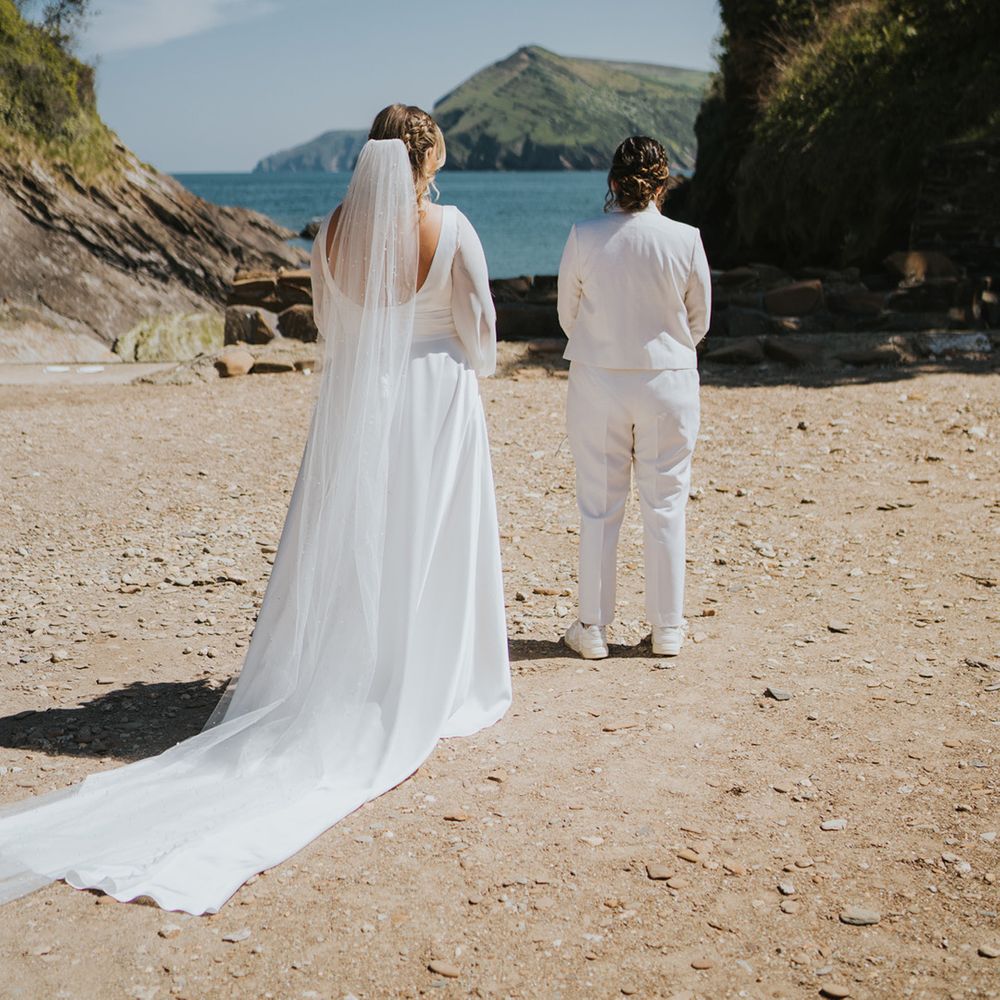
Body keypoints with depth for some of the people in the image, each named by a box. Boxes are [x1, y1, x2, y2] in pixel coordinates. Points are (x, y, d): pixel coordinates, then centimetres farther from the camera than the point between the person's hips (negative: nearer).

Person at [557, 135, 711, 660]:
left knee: (598, 509, 9)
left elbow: (568, 315, 2)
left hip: (597, 381, 0)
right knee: (665, 508, 10)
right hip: (668, 381, 0)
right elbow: (699, 321, 2)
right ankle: (667, 629, 18)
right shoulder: (685, 240, -10)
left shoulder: (584, 237, -10)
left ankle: (592, 628, 16)